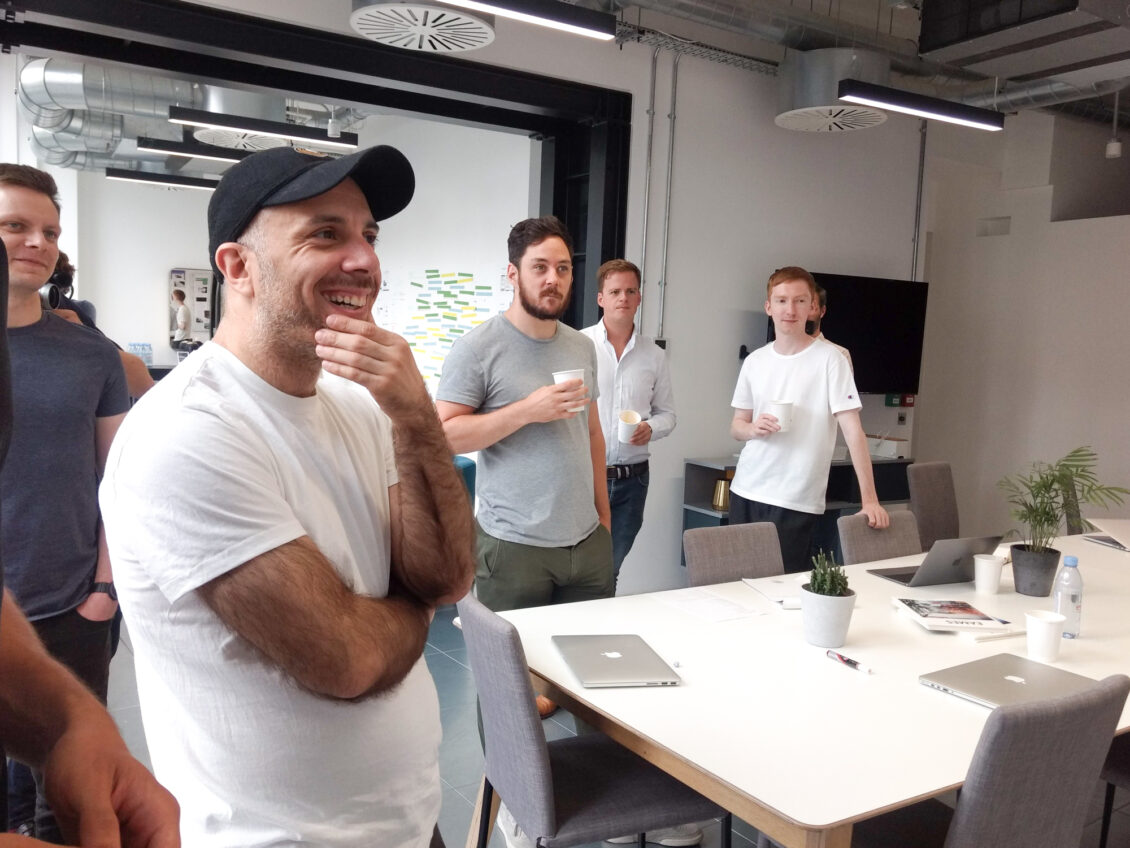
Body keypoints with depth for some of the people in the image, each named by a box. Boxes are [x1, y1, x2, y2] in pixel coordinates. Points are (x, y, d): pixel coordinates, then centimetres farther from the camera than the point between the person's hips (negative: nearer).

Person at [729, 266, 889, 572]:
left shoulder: (829, 359, -7)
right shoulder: (754, 361, 6)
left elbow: (853, 430, -10)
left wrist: (869, 499, -15)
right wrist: (753, 428, -10)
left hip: (796, 501, -4)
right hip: (745, 491, 4)